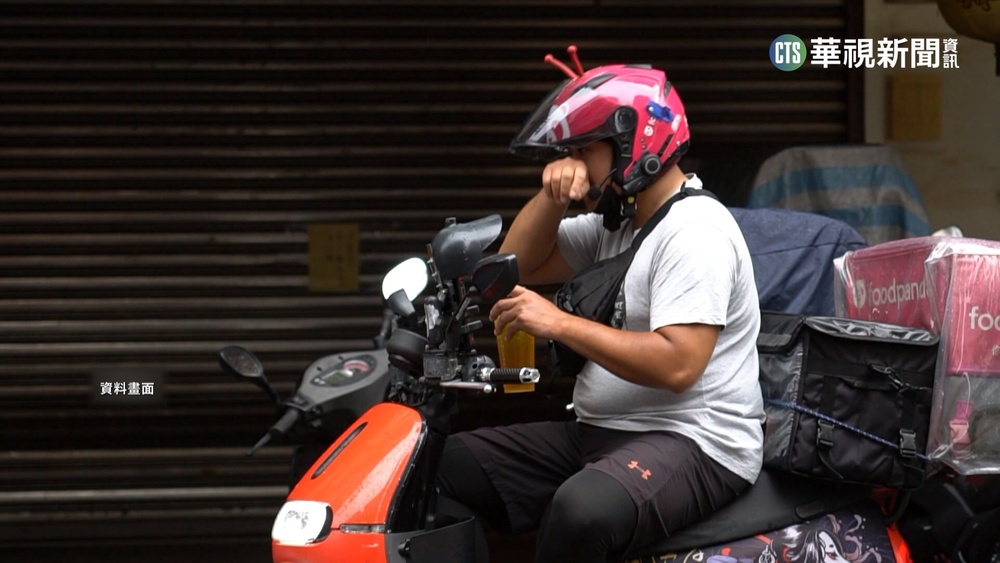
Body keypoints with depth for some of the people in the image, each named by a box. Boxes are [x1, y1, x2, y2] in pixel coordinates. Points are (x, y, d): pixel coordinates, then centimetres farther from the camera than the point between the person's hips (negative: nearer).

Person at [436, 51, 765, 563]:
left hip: (693, 443, -10)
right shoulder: (617, 219, 17)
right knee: (446, 465, -3)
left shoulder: (694, 232, -14)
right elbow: (518, 264, 20)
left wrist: (559, 323, -20)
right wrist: (551, 196, 1)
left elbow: (677, 364, -25)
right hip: (598, 431, 10)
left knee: (583, 510, -40)